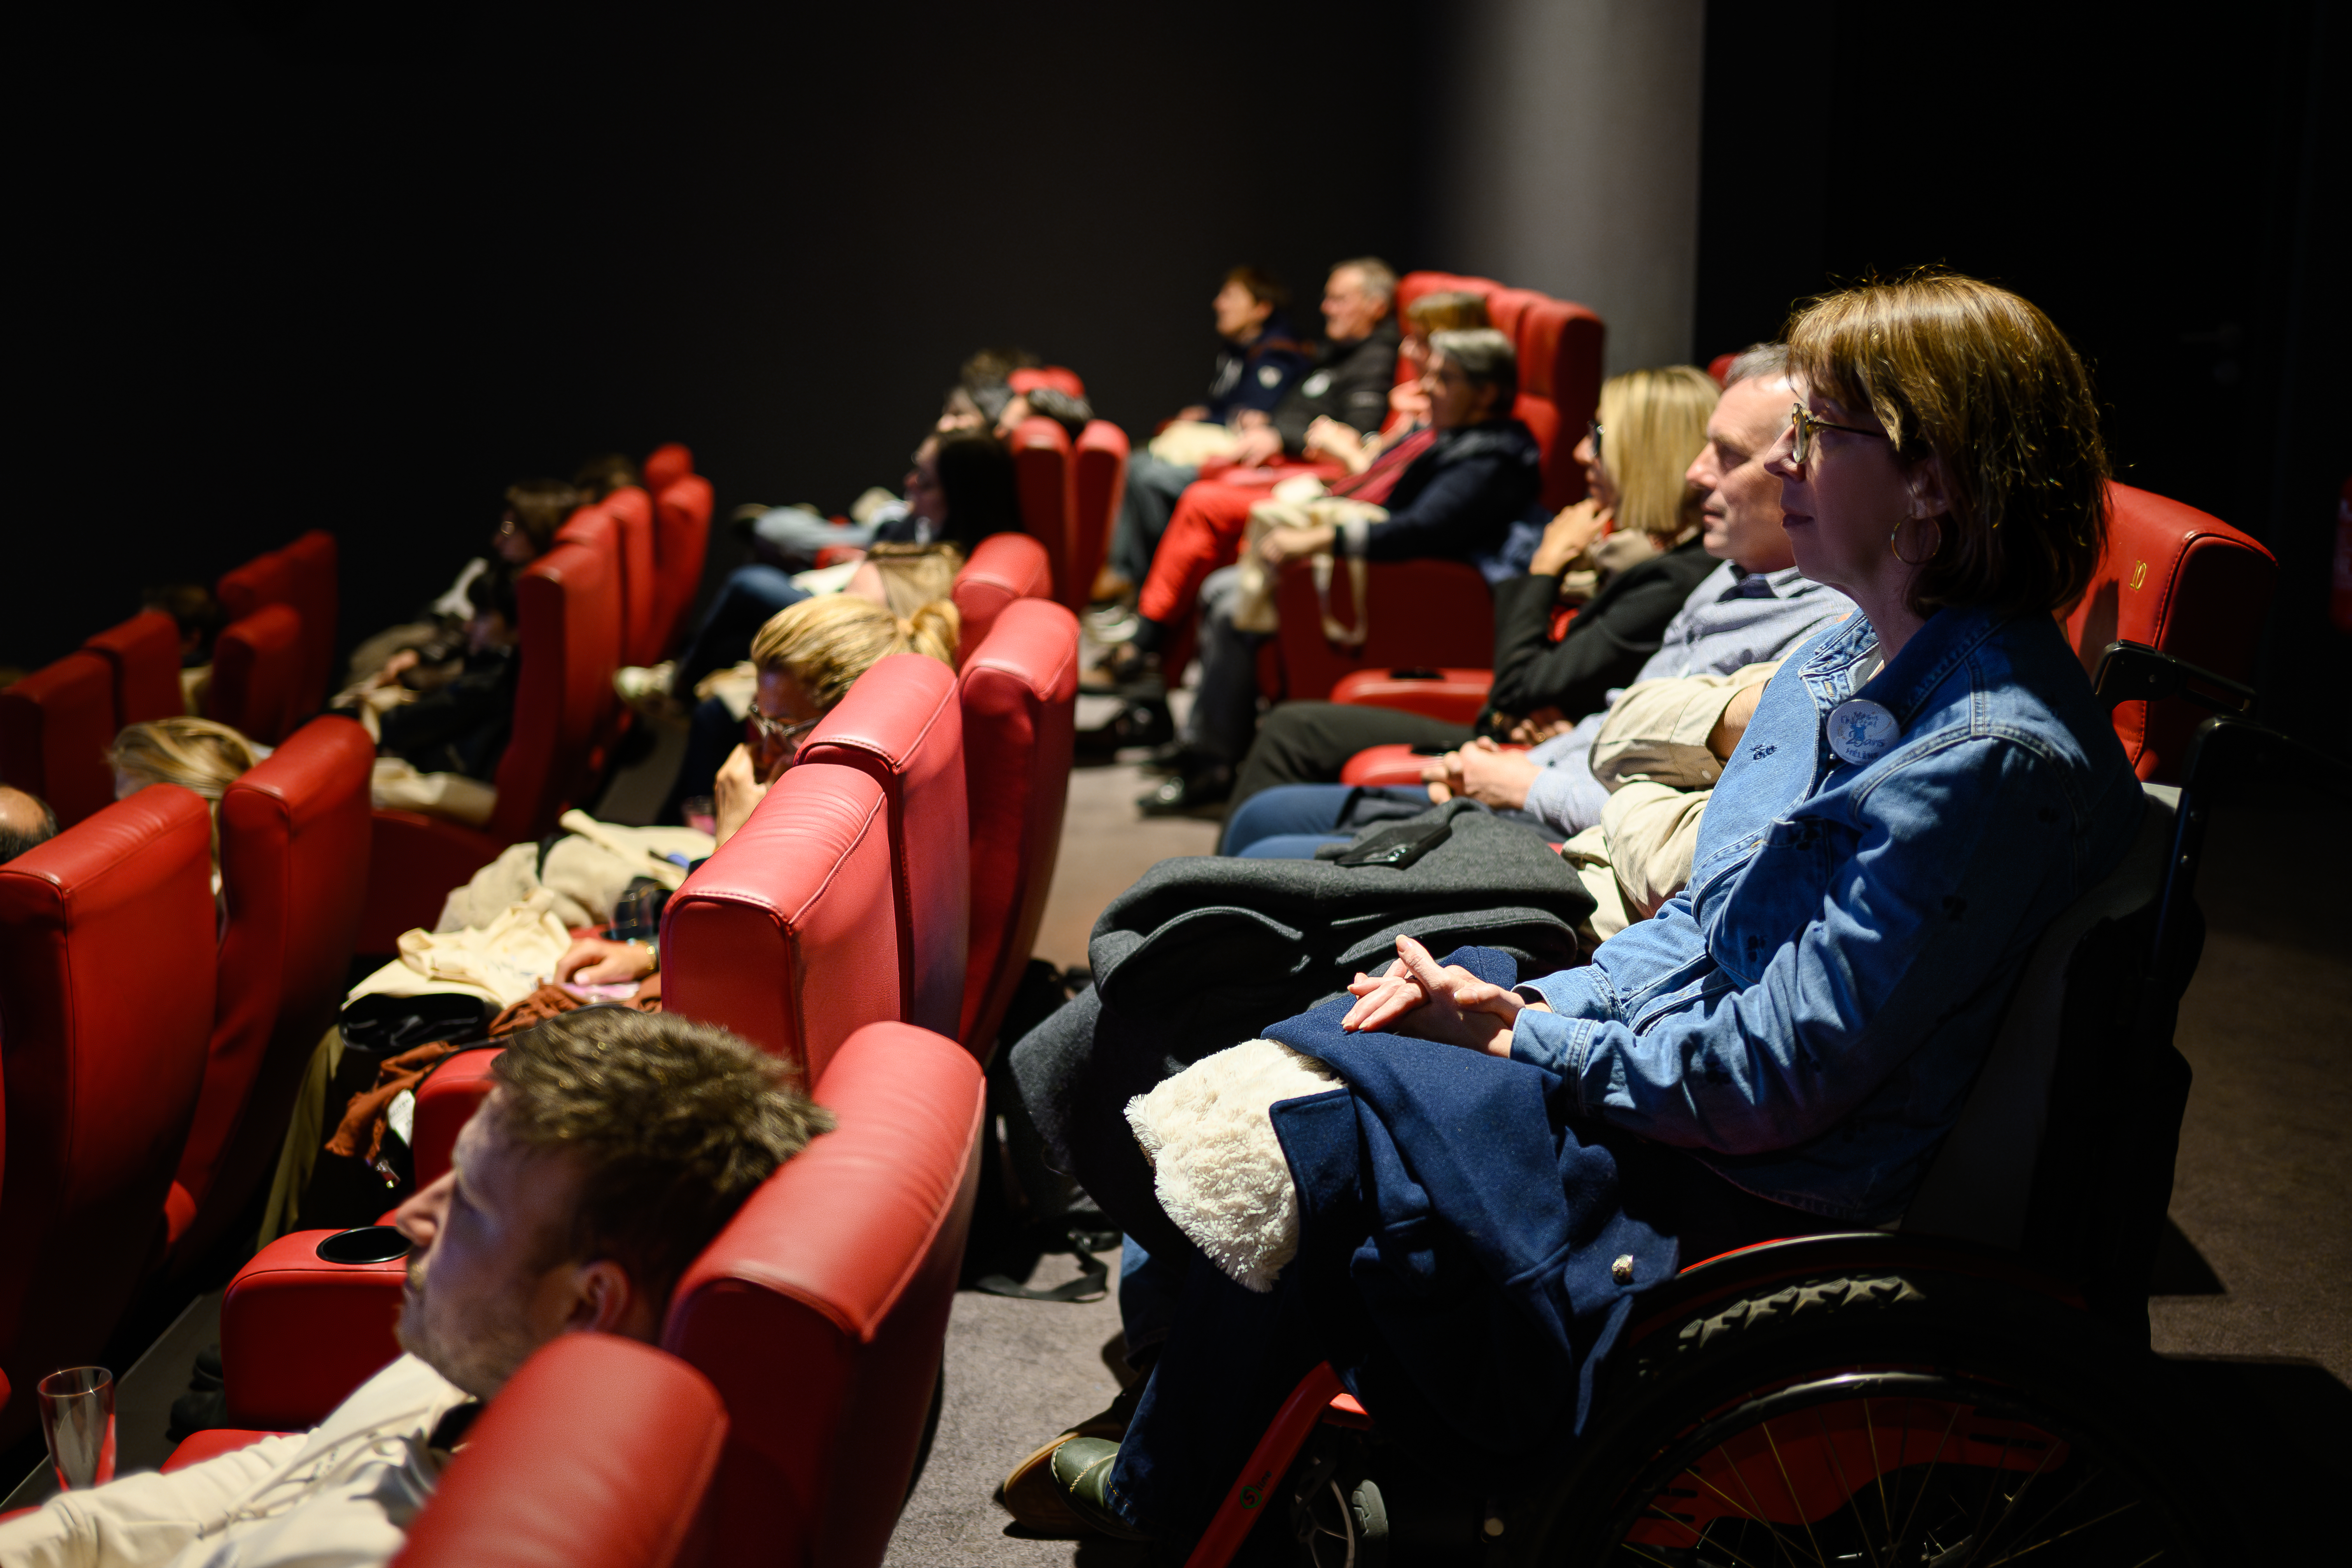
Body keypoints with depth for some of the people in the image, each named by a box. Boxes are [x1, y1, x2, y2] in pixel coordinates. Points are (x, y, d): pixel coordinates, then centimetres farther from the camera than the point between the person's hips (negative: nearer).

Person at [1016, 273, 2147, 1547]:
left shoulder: (1993, 757, -24)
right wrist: (1537, 1002, -3)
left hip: (1751, 1205, -9)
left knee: (1309, 1084, -12)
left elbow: (1772, 1078, -24)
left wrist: (1523, 1042, -13)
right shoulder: (1848, 660, 7)